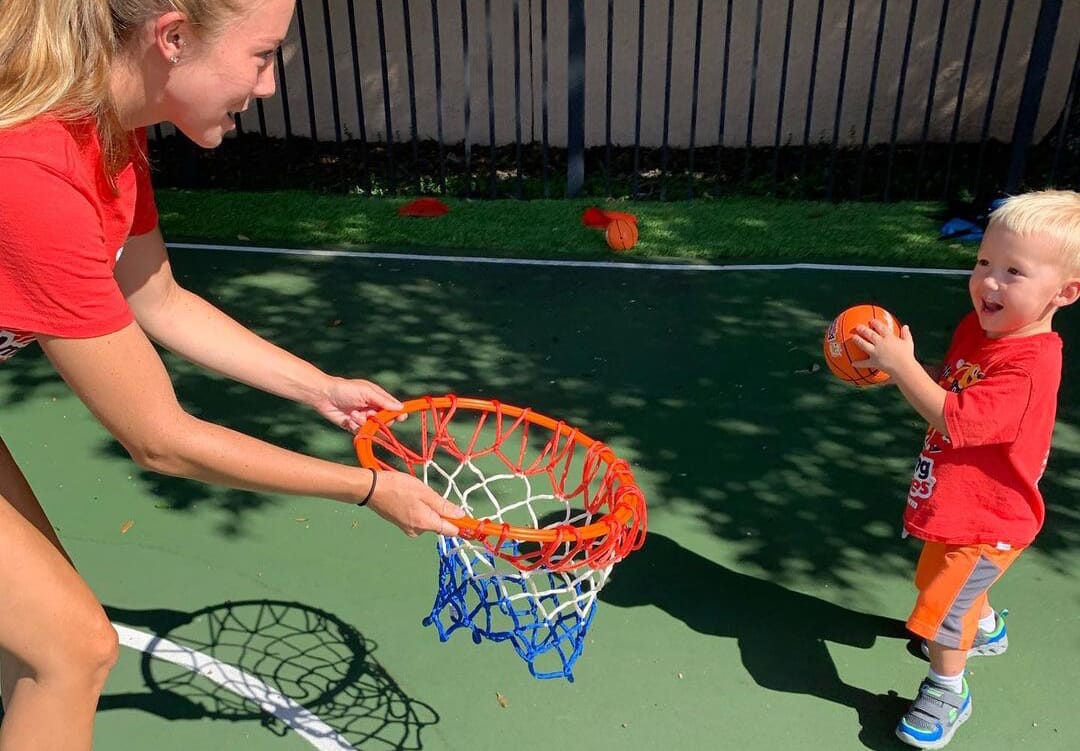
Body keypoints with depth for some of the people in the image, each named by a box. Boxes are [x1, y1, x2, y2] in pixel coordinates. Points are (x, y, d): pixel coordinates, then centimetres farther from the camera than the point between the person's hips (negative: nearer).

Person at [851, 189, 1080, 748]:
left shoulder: (1028, 367, -33)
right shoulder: (976, 327, -6)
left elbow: (954, 421, -36)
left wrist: (902, 366, -35)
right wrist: (900, 368, -11)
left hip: (983, 516, -9)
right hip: (962, 499, 9)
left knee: (941, 607, 4)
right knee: (943, 580, 31)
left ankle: (946, 693, 29)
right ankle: (985, 629, 61)